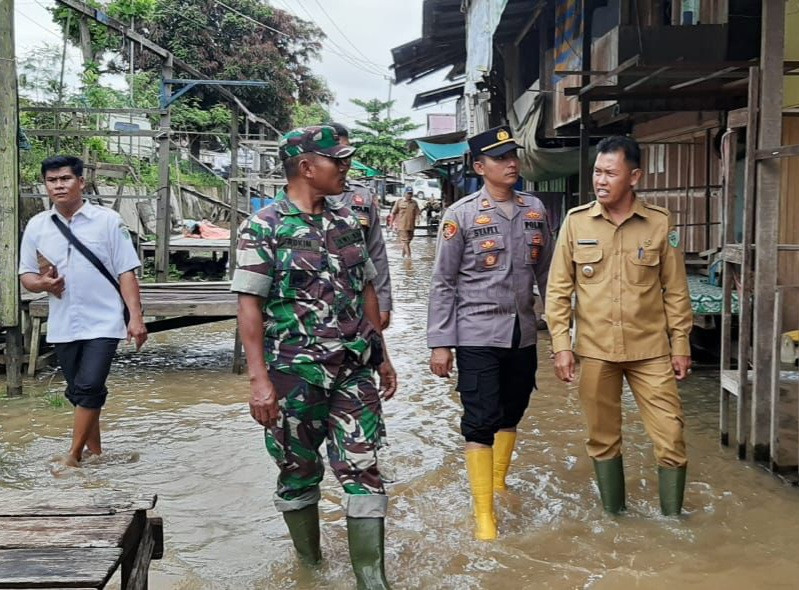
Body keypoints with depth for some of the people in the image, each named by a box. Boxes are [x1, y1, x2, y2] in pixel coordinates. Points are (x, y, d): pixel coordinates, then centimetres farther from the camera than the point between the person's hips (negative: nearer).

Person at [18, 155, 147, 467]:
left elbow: (126, 272, -5)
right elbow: (26, 275, 11)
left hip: (103, 323, -4)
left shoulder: (108, 220, -5)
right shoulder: (36, 226, 4)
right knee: (79, 392, 13)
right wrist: (41, 284, -13)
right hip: (62, 326, 4)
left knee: (89, 388, -11)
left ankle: (73, 457, 2)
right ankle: (95, 452, 28)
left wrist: (136, 317, -11)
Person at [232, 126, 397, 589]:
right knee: (299, 472, 11)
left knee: (363, 469, 1)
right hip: (295, 373, -4)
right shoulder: (264, 228, -9)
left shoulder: (347, 221, 8)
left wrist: (382, 357, 14)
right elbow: (250, 306, -11)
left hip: (355, 371, 4)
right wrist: (260, 379, -17)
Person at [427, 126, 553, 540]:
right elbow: (443, 283, -6)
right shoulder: (460, 215, -8)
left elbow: (546, 272, 11)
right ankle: (484, 512, 8)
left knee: (512, 413, 17)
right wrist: (440, 343, -9)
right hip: (477, 336, -5)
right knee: (481, 421, -3)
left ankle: (499, 482, 40)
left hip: (523, 334, 5)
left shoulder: (534, 209, 5)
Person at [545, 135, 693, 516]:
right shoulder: (576, 222, -1)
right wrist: (561, 345, -4)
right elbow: (558, 289, 1)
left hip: (651, 350, 0)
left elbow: (675, 290, 4)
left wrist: (681, 345, 3)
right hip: (595, 351, 1)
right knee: (603, 440, 11)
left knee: (671, 438, 0)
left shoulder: (660, 223, -2)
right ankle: (614, 517, 29)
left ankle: (672, 520, 18)